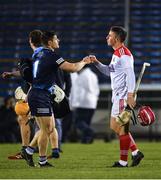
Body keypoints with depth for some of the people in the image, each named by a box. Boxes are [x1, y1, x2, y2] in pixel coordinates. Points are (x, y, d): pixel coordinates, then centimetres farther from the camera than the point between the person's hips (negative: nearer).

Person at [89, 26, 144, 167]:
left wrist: (130, 95, -25)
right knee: (115, 127, 13)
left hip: (123, 96, -10)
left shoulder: (123, 53, -15)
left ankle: (123, 161, 0)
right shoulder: (117, 53, 17)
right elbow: (110, 71, 27)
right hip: (118, 95, 10)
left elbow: (130, 75, -21)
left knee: (121, 128, -6)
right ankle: (135, 152, 14)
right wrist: (96, 63, 13)